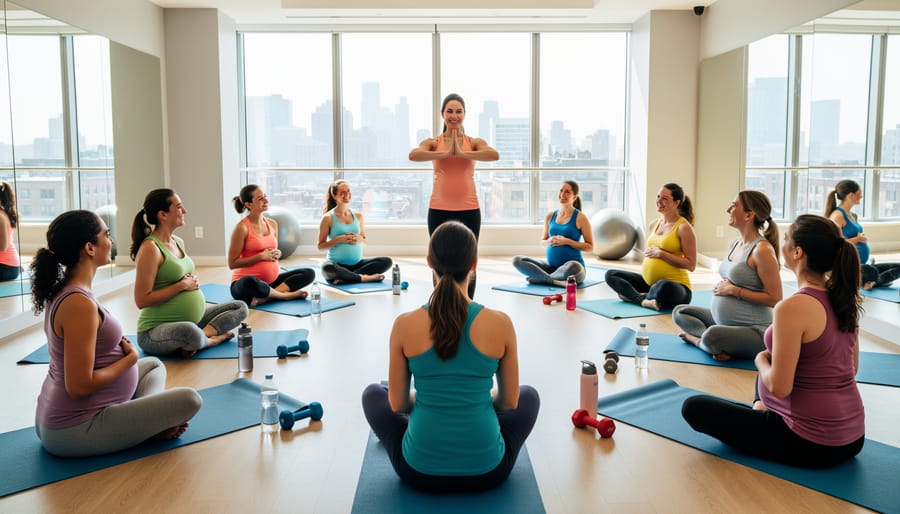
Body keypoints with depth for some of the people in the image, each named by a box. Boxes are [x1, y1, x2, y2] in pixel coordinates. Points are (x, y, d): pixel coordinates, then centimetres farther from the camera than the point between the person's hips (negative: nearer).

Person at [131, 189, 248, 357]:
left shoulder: (178, 242, 9)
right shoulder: (150, 248, -16)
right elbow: (142, 300, -20)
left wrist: (193, 281, 3)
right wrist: (182, 285, -17)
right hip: (156, 330, -9)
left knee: (240, 307, 7)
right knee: (189, 331, -42)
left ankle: (204, 334, -16)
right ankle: (212, 338, -8)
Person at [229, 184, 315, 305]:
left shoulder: (272, 224, 9)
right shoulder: (242, 227, -11)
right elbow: (232, 263, -12)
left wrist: (277, 254, 0)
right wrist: (261, 256, -17)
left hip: (271, 281, 7)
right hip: (245, 283, -7)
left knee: (309, 273, -7)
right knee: (250, 283, -42)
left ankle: (266, 297, -22)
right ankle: (286, 294, -17)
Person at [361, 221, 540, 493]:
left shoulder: (404, 325, -11)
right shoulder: (501, 324, -11)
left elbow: (398, 404, 1)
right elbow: (510, 402, 2)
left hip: (420, 469, 0)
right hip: (486, 470, 0)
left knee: (373, 393, 29)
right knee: (529, 395, 31)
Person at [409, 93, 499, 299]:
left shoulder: (474, 143, 6)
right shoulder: (433, 143, 4)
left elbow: (494, 155, -16)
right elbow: (413, 155, -17)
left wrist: (463, 153, -19)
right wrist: (445, 153, -20)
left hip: (469, 210, 0)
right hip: (439, 210, 0)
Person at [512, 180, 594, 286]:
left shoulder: (580, 218, -2)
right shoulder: (550, 216, 11)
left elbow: (590, 247, -2)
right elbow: (542, 240, 21)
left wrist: (567, 241, -14)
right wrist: (549, 241, -4)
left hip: (573, 263, -5)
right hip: (551, 265, 5)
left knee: (573, 268, -42)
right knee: (517, 260, -15)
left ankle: (539, 278, -18)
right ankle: (556, 281, -27)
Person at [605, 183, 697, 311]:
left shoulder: (683, 227, -9)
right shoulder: (653, 225, 12)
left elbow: (691, 265, -14)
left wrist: (661, 254, -16)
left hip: (675, 285, -7)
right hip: (648, 282, 7)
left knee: (663, 287, -42)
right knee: (611, 275, -4)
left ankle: (633, 295, -12)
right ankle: (644, 300, -23)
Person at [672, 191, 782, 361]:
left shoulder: (762, 250, -18)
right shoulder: (735, 244, 9)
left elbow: (774, 298, -20)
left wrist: (733, 290, -17)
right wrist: (721, 286, 5)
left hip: (753, 330, -10)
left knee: (712, 336, -38)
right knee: (679, 312, 8)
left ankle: (696, 338, -4)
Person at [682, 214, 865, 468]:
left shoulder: (792, 307, -24)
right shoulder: (844, 299, 1)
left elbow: (779, 387, -23)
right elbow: (852, 367, 14)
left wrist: (762, 361, -1)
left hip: (811, 445, -8)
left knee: (694, 407, 2)